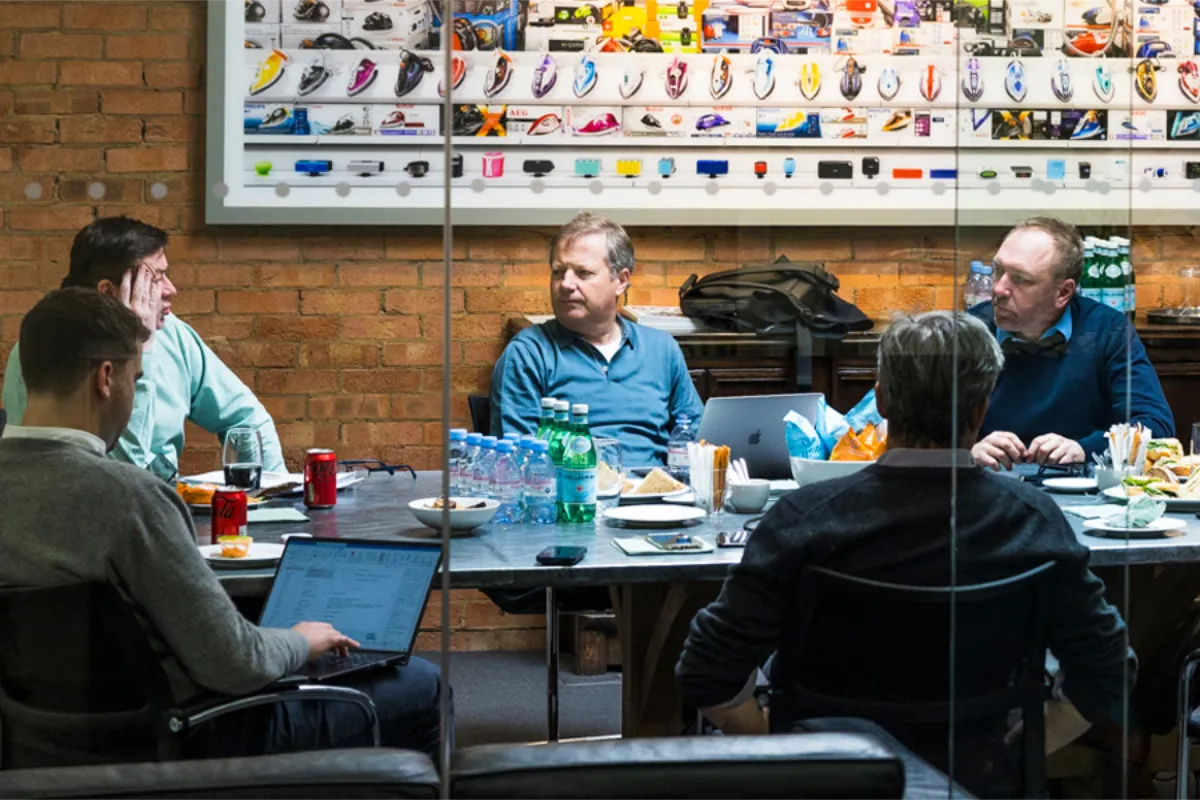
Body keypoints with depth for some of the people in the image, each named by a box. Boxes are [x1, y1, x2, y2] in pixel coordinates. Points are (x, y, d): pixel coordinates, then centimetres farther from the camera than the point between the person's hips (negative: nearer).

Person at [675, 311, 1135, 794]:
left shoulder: (807, 518, -17)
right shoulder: (1033, 520, -11)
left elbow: (706, 679, -16)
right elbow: (1105, 684, -5)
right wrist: (1015, 753, 7)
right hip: (971, 779, 2)